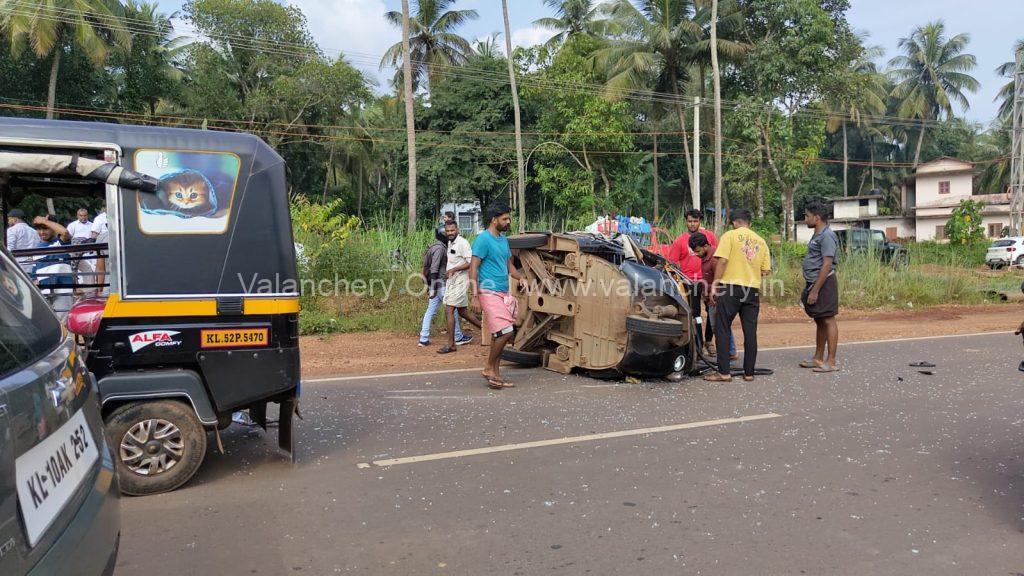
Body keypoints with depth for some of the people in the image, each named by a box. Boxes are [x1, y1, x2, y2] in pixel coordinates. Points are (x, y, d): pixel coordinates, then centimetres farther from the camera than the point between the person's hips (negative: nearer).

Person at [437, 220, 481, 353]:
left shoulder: (462, 243, -15)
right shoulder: (450, 243, 13)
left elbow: (471, 262, -20)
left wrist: (453, 270, -20)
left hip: (459, 281, -9)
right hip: (451, 281, 9)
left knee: (449, 310, -11)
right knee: (462, 311, 16)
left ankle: (451, 344, -6)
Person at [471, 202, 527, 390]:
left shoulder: (503, 239, 16)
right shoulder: (483, 239, -9)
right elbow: (473, 268, -12)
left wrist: (520, 277, 4)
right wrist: (475, 297, -17)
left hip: (504, 294, 8)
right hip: (489, 293, -8)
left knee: (499, 335, 9)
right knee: (506, 332, -14)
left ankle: (496, 375, 16)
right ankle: (489, 368, 2)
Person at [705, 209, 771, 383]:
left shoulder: (730, 235, 0)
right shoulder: (760, 241, 13)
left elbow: (722, 261, -11)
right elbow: (766, 271, 9)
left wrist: (714, 285, -8)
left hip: (731, 287, -4)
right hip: (753, 290, 4)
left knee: (722, 329, 1)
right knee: (750, 331, 8)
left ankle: (724, 372, -2)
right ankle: (749, 372, 12)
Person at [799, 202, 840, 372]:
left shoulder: (827, 236, -15)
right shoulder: (817, 235, 16)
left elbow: (827, 265, -21)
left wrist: (815, 290, -22)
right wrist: (810, 288, 18)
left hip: (824, 283, -10)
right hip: (815, 283, 10)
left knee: (828, 320, -6)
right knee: (819, 322, 14)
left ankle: (831, 362, -3)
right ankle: (818, 358, 22)